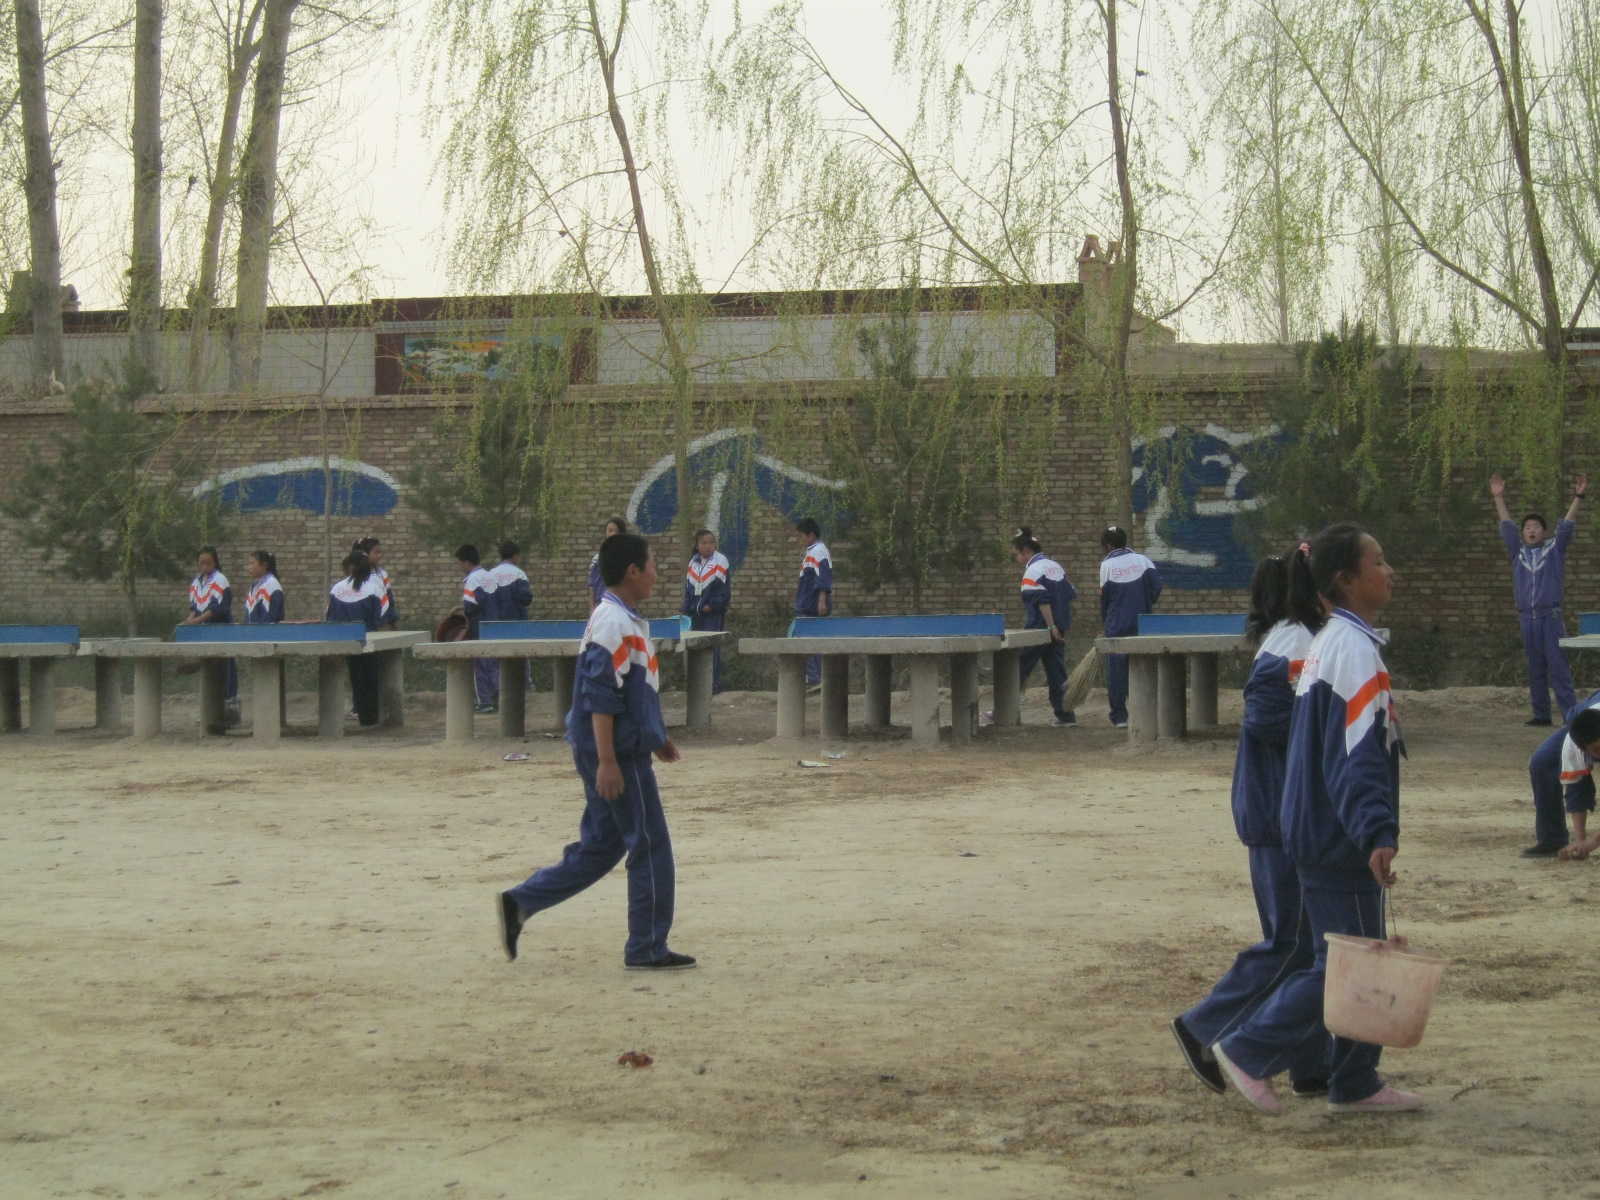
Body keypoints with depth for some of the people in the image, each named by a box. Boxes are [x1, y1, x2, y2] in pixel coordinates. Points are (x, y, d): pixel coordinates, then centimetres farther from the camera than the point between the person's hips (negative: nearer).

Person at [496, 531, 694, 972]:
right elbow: (600, 698, -22)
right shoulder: (614, 624, -17)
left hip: (623, 750, 10)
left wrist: (655, 737, 26)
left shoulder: (625, 621, 15)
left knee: (601, 846, 14)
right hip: (619, 754, -10)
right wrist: (607, 762, -24)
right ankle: (646, 949, 6)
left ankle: (518, 903, 13)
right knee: (650, 847, -2)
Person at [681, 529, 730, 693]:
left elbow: (725, 588, -6)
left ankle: (714, 683, -3)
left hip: (713, 612, -5)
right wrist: (686, 608, 7)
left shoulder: (720, 562, -4)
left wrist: (713, 604, -13)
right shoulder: (693, 562, 12)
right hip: (696, 612, 5)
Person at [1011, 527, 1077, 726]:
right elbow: (1072, 594, 15)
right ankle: (1065, 715, 5)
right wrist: (1060, 625, 17)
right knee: (1057, 673, 8)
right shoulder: (1056, 566, 13)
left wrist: (1051, 626, -20)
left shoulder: (1032, 571, -13)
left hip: (1038, 630, -8)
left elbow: (1043, 601, -20)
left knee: (1019, 671, 1)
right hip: (1059, 631, 8)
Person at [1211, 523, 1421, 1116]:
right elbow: (1357, 755, -25)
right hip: (1341, 841, -10)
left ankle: (1356, 1084, 22)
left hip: (1320, 834, 10)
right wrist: (1376, 834, -31)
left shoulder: (1326, 644, 13)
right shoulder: (1355, 649, -18)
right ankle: (1249, 1053, 6)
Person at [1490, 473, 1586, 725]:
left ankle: (1571, 713, -10)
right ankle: (1541, 714, 11)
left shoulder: (1555, 549, 9)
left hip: (1550, 617, -3)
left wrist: (1578, 498, -7)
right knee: (1535, 670, 6)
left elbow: (1567, 525, 1)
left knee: (1558, 667, -9)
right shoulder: (1518, 553, 14)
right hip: (1527, 618, 4)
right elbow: (1506, 526, 15)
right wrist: (1499, 498, 12)